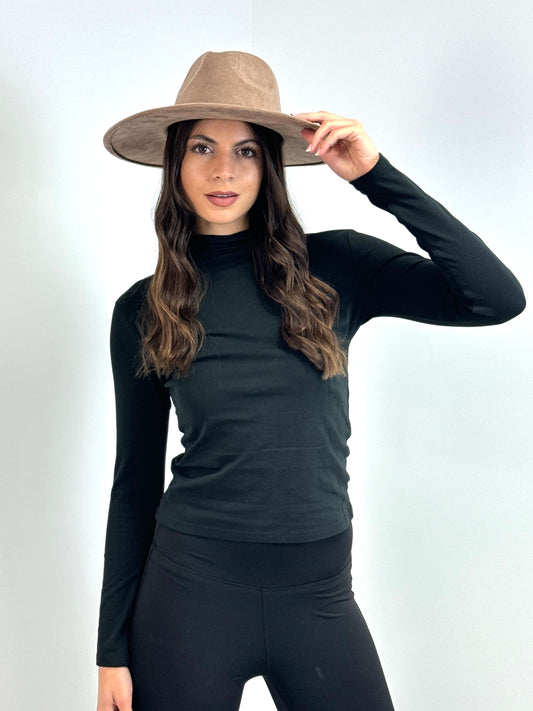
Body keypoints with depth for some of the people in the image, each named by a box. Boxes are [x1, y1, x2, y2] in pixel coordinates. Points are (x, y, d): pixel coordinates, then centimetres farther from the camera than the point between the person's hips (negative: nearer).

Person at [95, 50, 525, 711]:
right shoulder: (142, 310, -1)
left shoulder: (335, 267, -3)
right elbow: (135, 481, 3)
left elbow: (498, 298, -14)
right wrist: (113, 647, 4)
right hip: (190, 588, 0)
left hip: (317, 595, 1)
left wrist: (376, 175, -15)